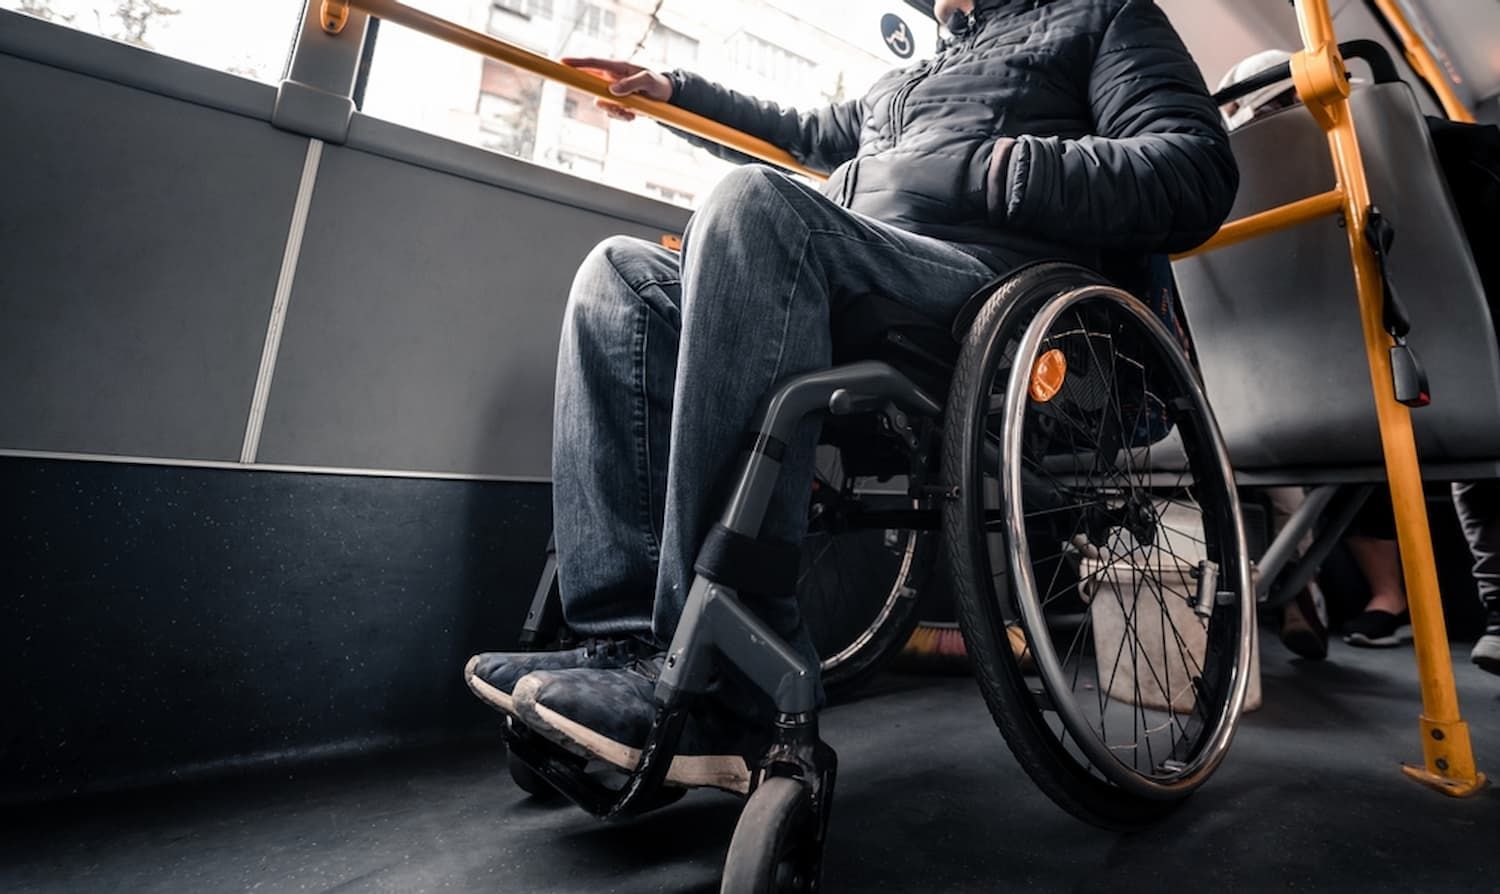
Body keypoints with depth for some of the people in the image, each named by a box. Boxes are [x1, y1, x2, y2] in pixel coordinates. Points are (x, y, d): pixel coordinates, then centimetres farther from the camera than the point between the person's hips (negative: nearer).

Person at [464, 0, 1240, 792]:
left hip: (985, 292, -6)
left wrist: (1006, 171, -11)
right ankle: (632, 640, -21)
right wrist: (676, 91, 49)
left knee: (754, 200, -29)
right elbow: (806, 138, 48)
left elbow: (1199, 173, 2)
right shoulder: (906, 79, 40)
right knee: (619, 273, -6)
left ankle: (726, 685, -33)